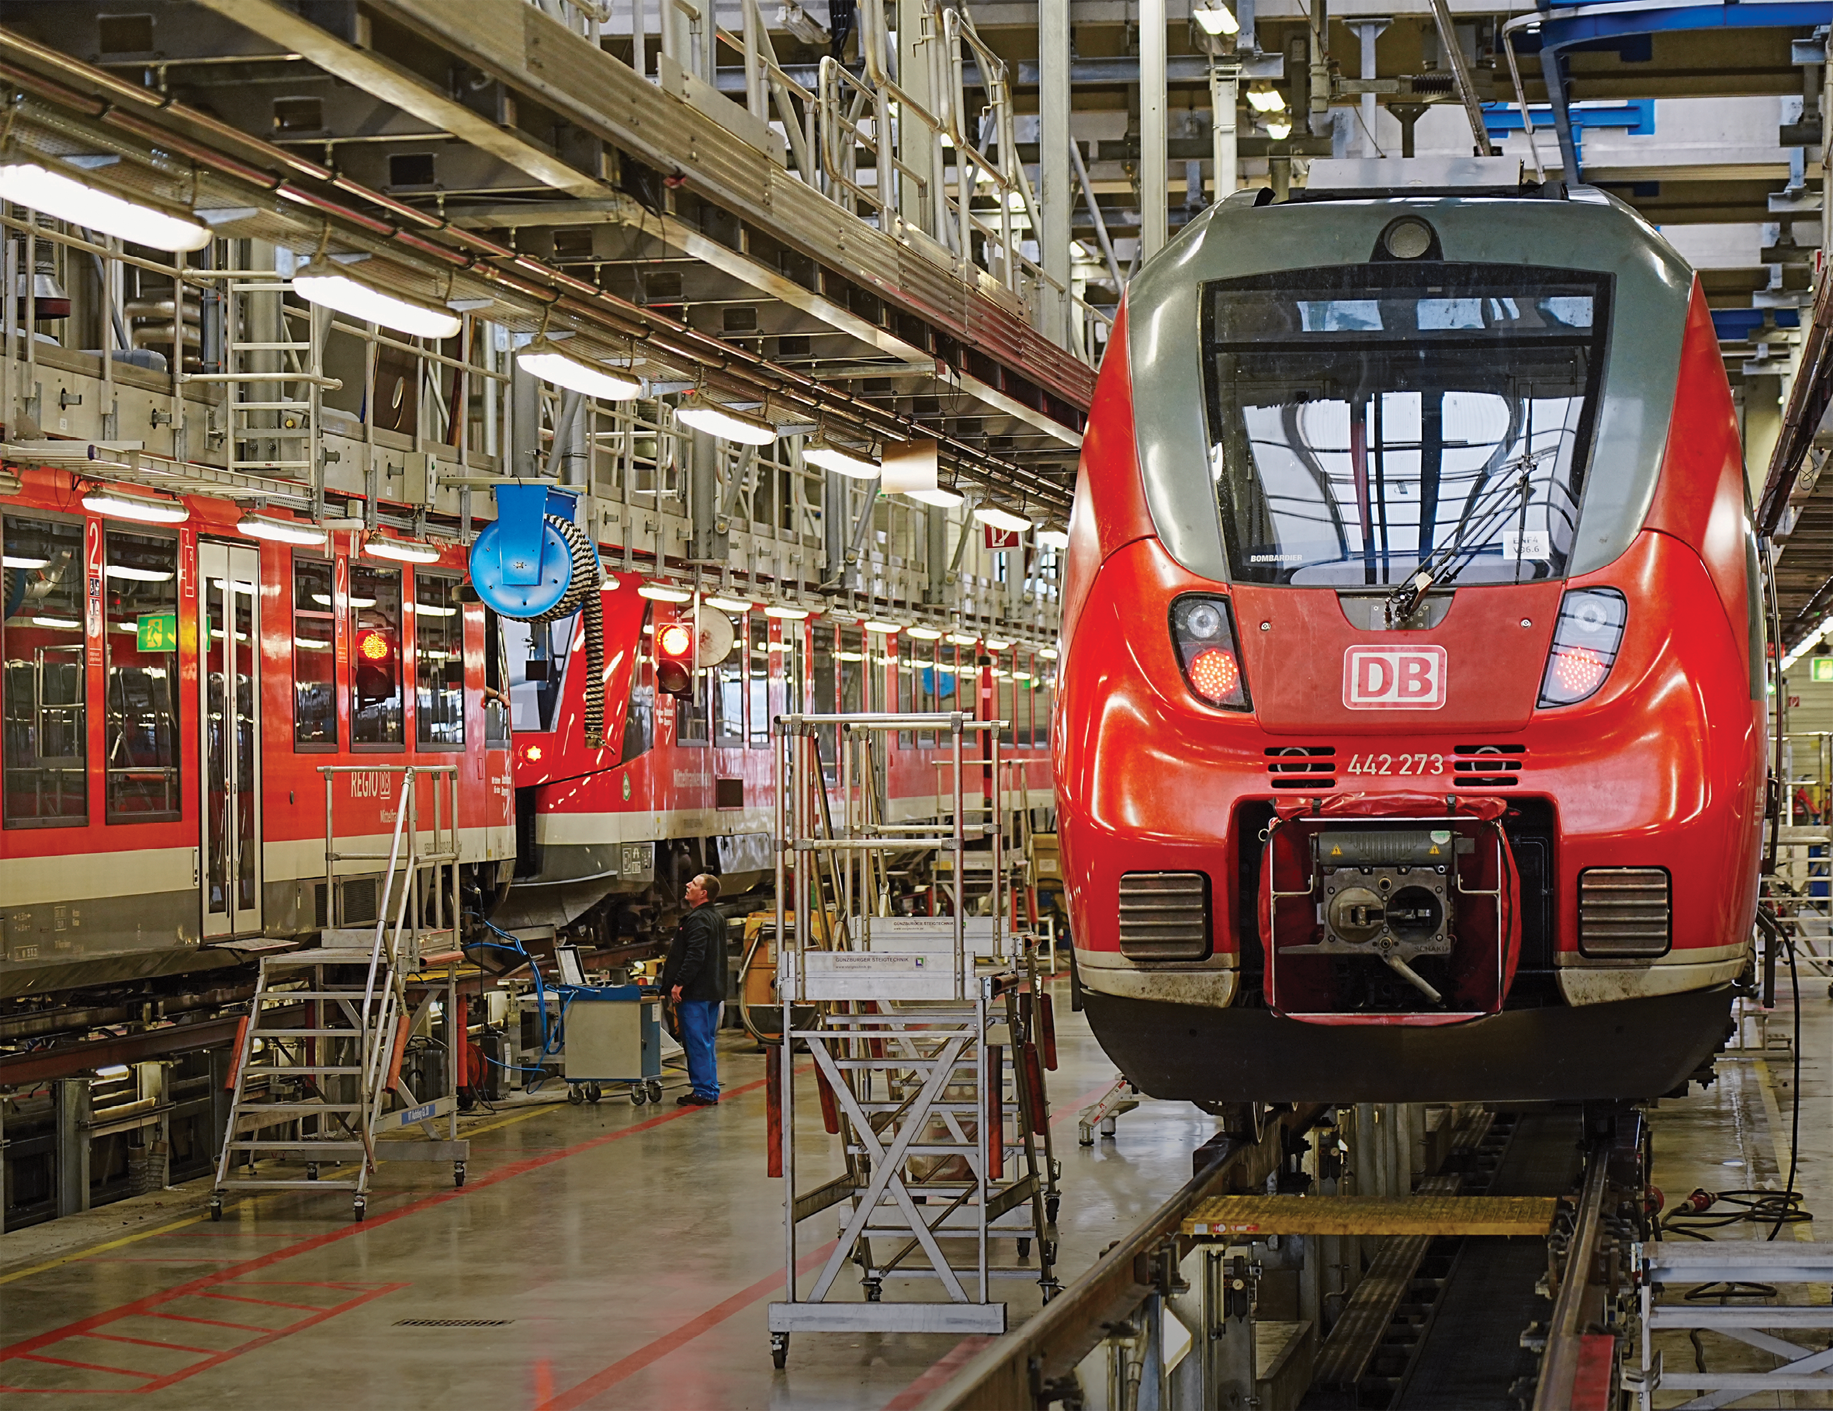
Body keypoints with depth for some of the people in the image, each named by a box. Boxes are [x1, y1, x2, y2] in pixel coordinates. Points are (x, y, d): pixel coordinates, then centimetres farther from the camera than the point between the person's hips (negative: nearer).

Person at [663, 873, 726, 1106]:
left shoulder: (698, 920, -16)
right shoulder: (717, 918, 17)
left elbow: (695, 957, -24)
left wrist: (679, 983, -22)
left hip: (696, 991, -10)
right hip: (713, 990, 10)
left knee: (697, 1042, -6)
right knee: (706, 1042, 14)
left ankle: (702, 1092, -5)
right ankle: (711, 1091, 18)